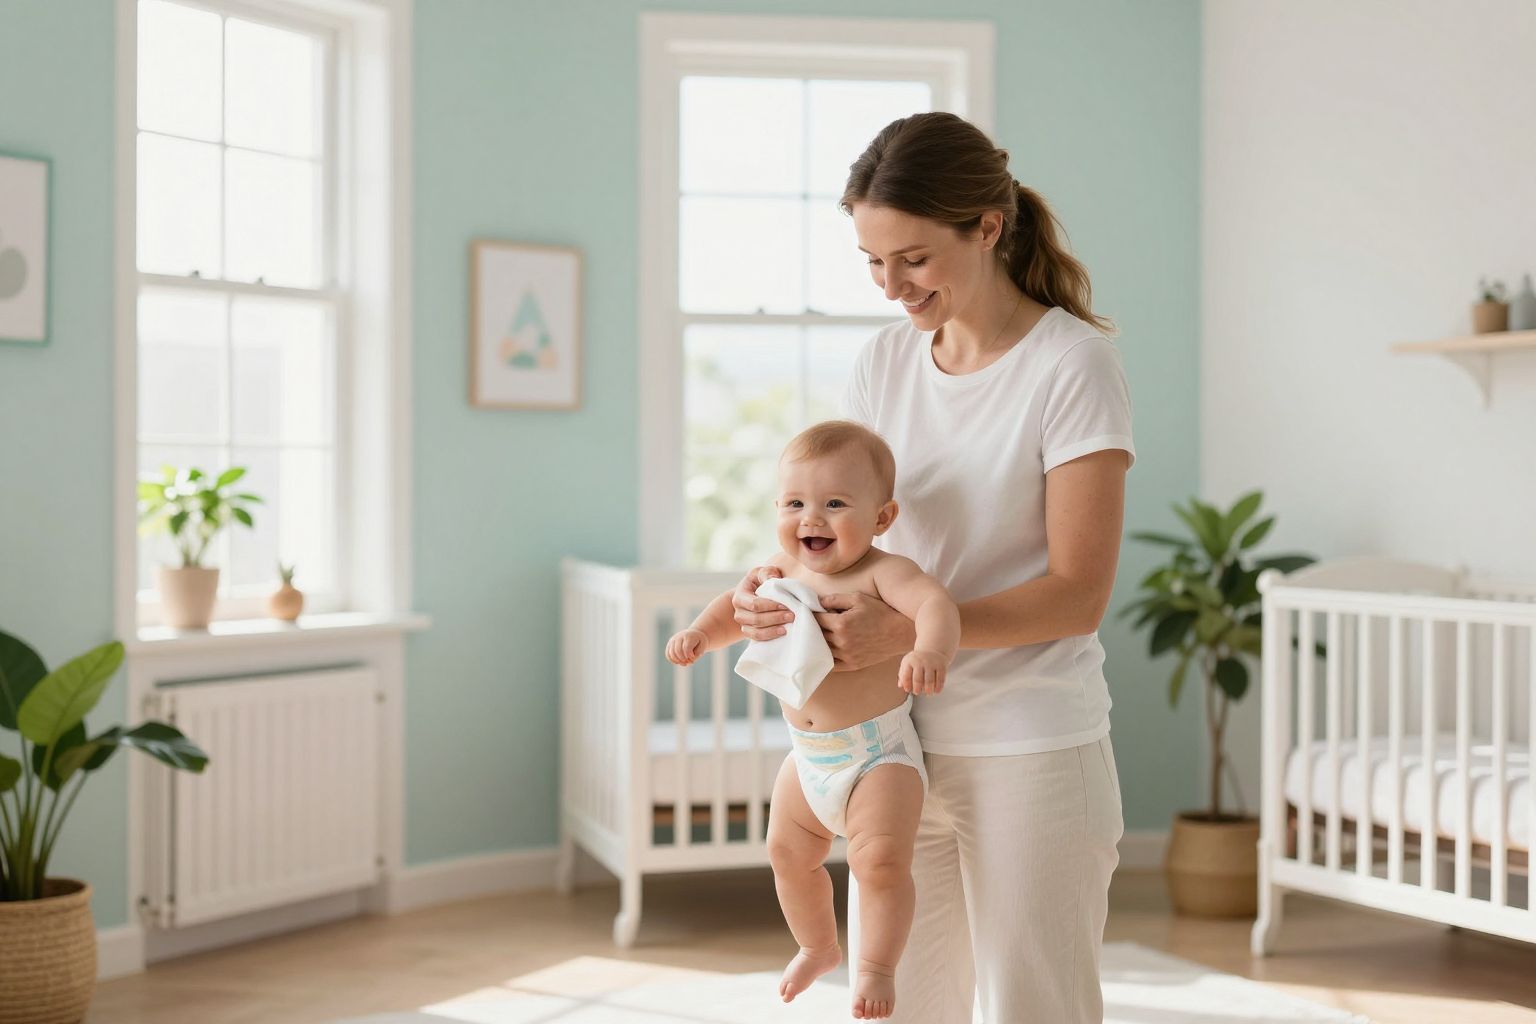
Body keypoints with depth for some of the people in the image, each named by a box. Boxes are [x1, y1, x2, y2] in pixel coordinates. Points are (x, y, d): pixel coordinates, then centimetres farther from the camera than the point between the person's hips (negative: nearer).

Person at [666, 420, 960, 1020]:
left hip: (878, 752, -7)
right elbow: (737, 608, 12)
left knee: (880, 857, -19)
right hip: (808, 756, 7)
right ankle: (818, 947, 42)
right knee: (787, 853, 19)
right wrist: (699, 633, -9)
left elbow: (935, 604, -37)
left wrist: (929, 650, -58)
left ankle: (877, 966, 2)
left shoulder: (883, 572, -20)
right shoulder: (783, 568, 1)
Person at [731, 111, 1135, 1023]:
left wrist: (909, 630, -24)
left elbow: (1077, 595, -14)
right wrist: (780, 585, -11)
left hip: (1032, 751, -5)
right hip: (901, 743, 6)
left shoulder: (1073, 364, -11)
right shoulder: (885, 363, 7)